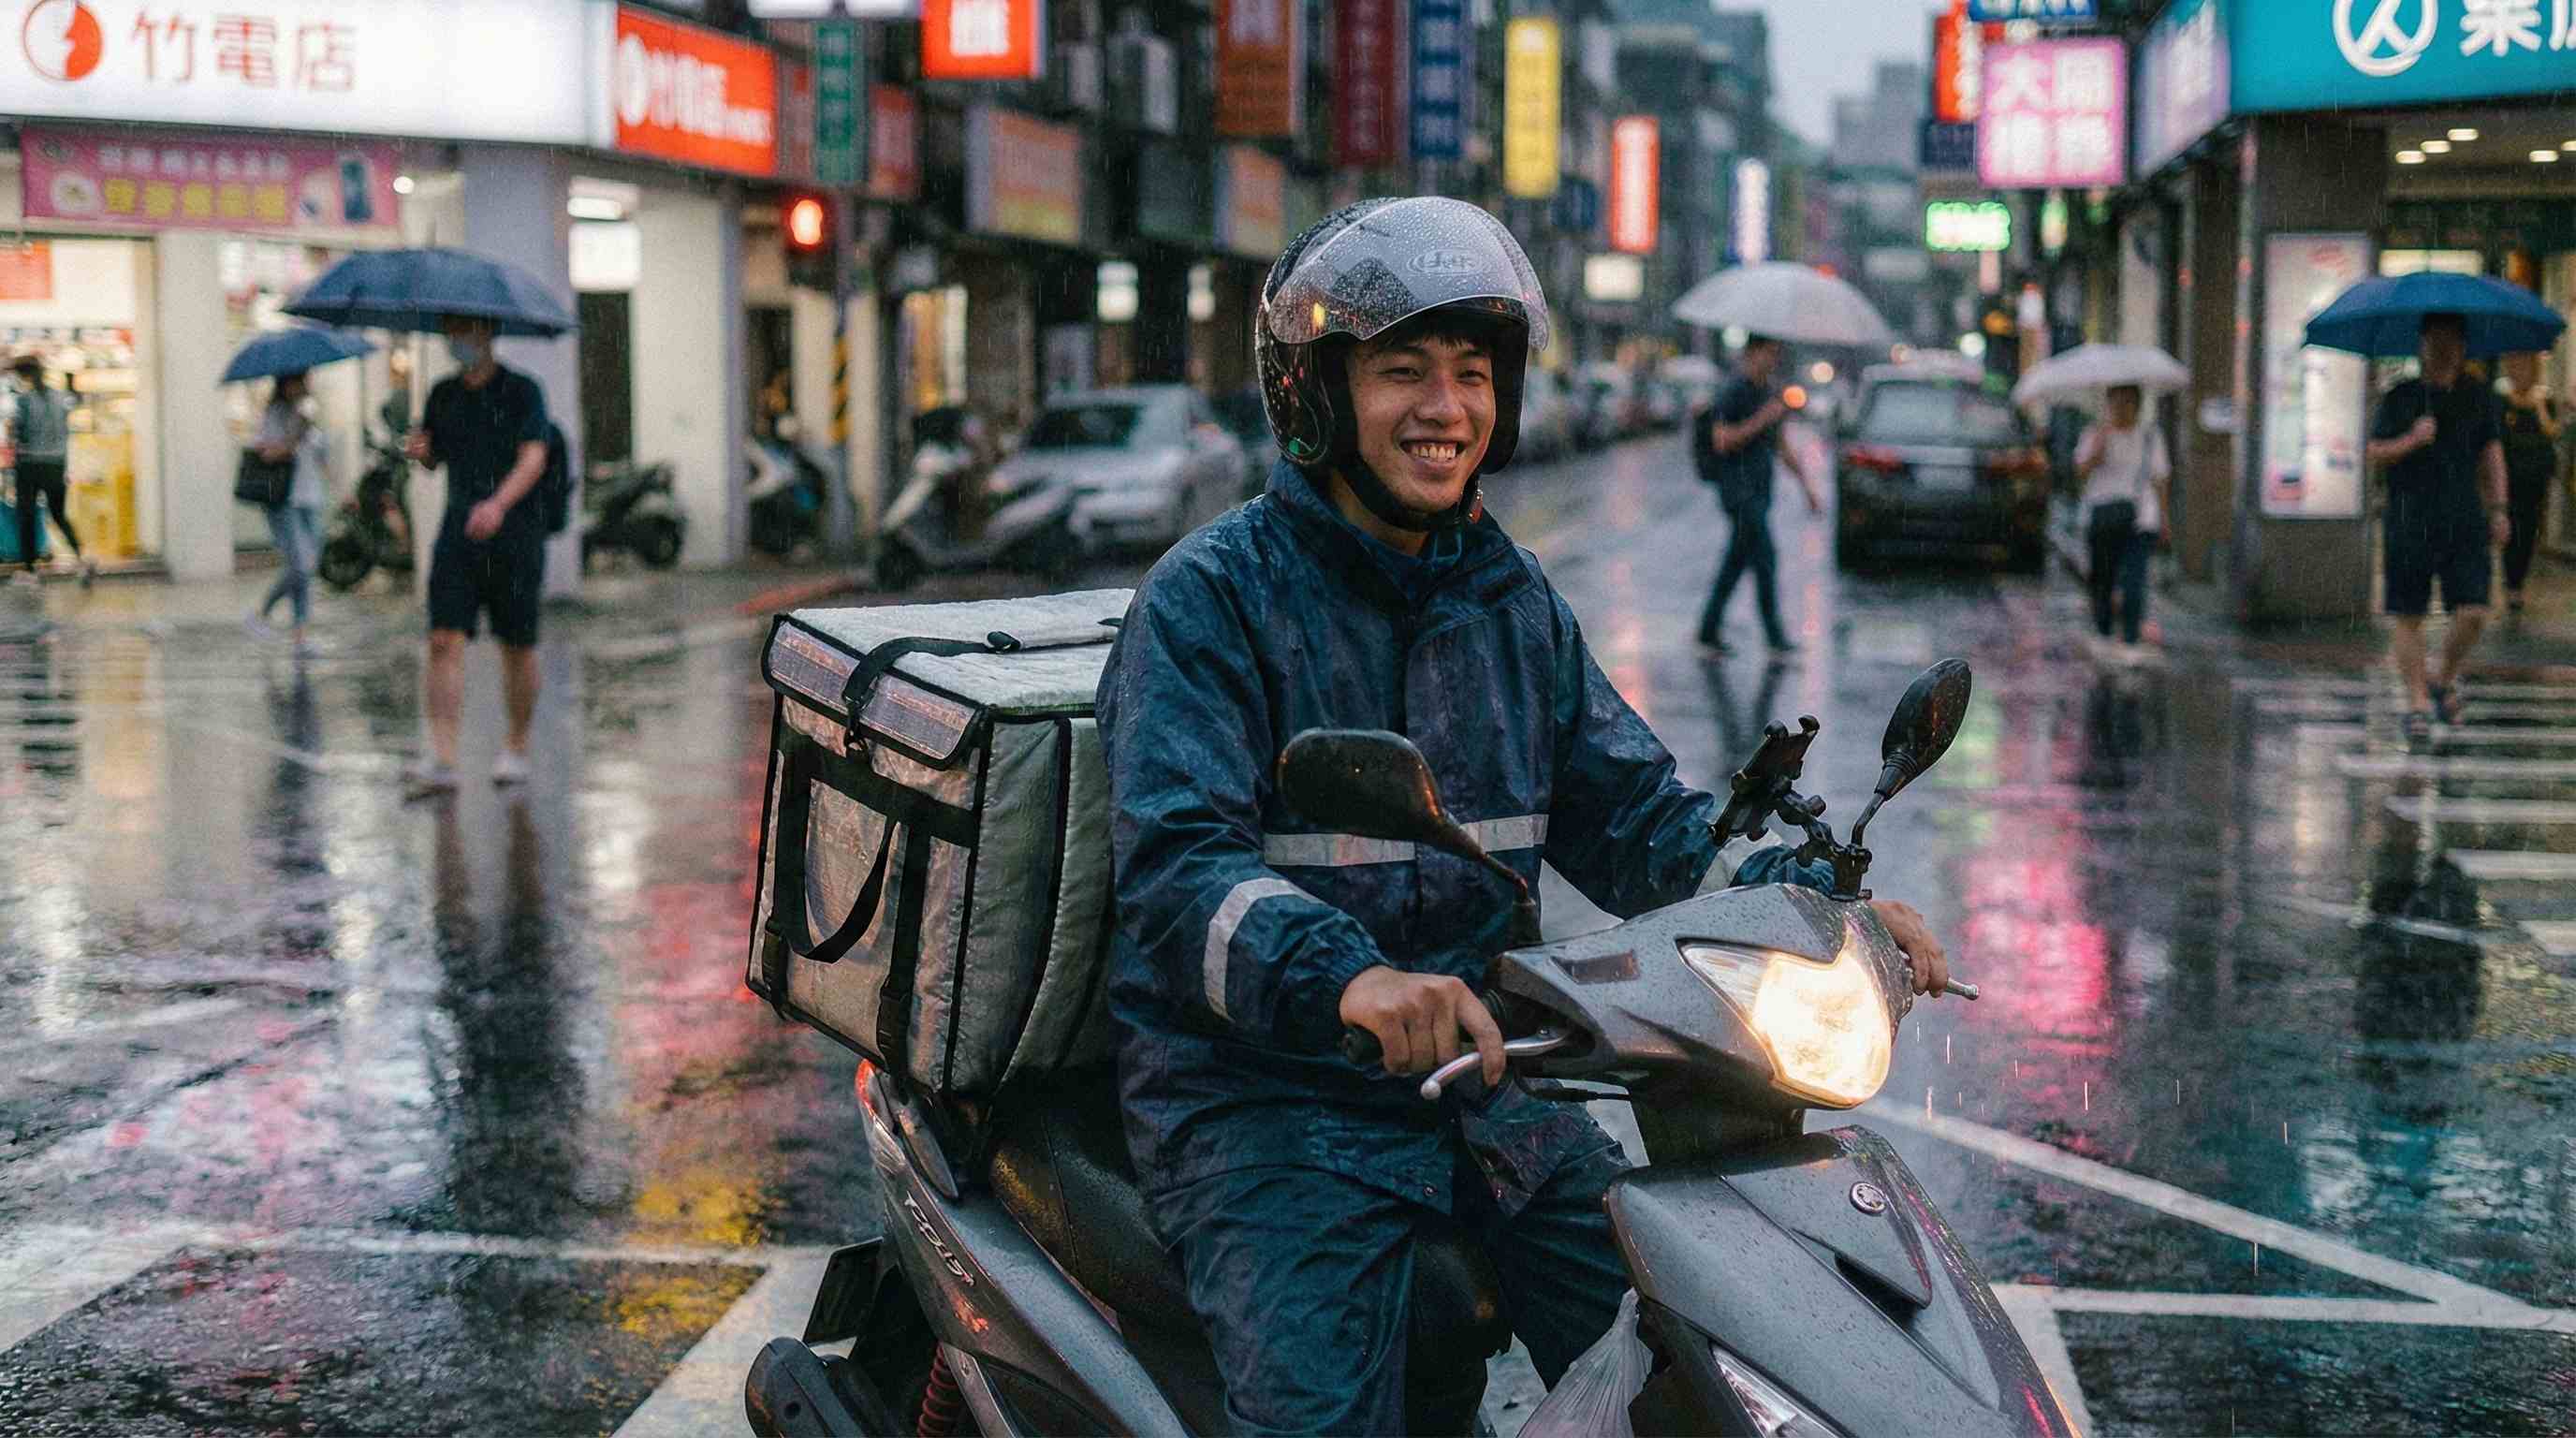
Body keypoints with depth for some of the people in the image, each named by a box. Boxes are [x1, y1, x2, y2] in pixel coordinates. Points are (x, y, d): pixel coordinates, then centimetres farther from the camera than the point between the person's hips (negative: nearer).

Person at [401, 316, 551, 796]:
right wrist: (419, 451, -2)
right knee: (445, 640, -10)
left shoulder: (522, 391, -2)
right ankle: (442, 759, -15)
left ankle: (516, 748, 22)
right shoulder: (443, 394, 13)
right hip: (458, 536, 3)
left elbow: (533, 458, -14)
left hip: (514, 535, -3)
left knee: (518, 647, 5)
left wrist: (499, 503, -31)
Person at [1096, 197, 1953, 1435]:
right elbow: (1175, 862, -21)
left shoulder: (1517, 604, 13)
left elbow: (1635, 819, 14)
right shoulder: (1211, 596, -8)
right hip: (1258, 1090, -6)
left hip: (1480, 1069, 6)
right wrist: (1347, 979, -40)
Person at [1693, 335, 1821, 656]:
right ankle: (1775, 637, -12)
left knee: (1735, 563, 9)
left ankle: (1708, 632, 15)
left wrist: (1808, 486, 16)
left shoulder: (1768, 394, 16)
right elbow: (1722, 442, -18)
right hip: (1738, 490, -9)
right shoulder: (1733, 393, -10)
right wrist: (1762, 420, -21)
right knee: (1765, 558, -13)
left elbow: (1782, 447, 21)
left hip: (1760, 492, 9)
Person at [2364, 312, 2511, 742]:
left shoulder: (2480, 398, 11)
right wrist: (2411, 441, -16)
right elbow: (2373, 453, 2)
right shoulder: (2400, 397, 5)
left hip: (2465, 523, 1)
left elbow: (2492, 454, 12)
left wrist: (2497, 509, 4)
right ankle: (2417, 701, 10)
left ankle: (2445, 681, 15)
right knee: (2409, 618, 0)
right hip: (2409, 524, -1)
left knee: (2472, 613, -9)